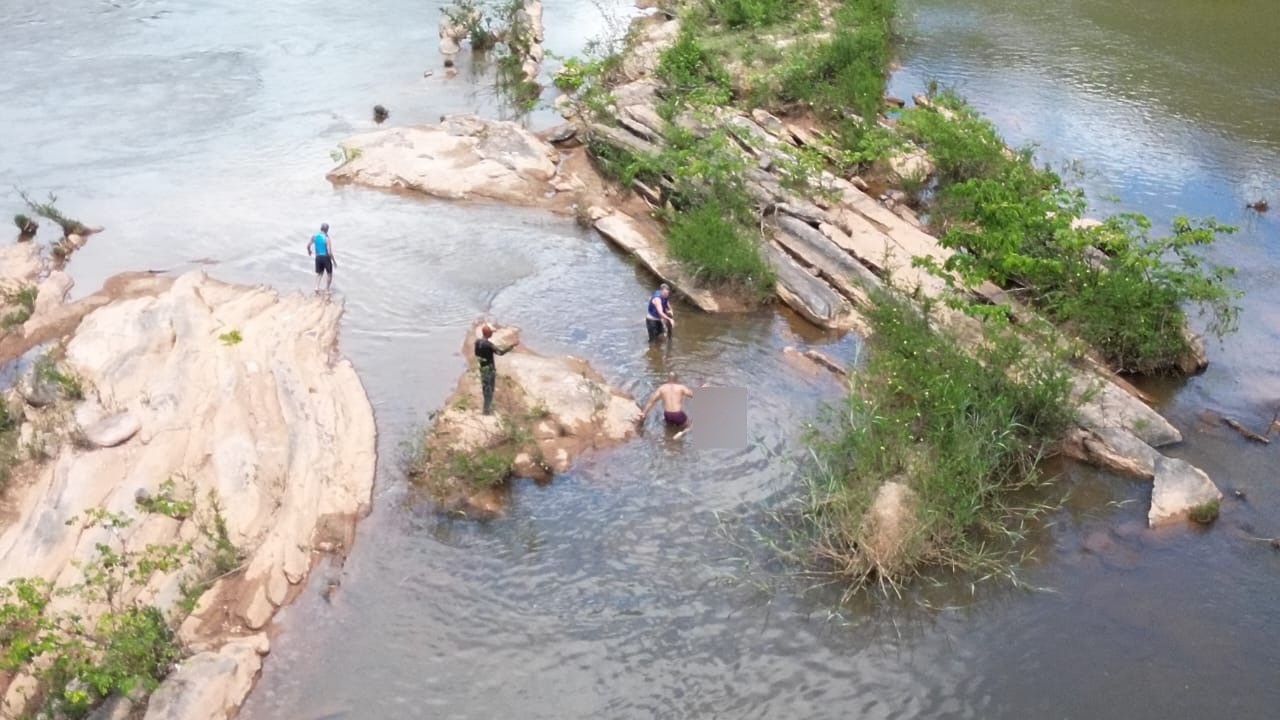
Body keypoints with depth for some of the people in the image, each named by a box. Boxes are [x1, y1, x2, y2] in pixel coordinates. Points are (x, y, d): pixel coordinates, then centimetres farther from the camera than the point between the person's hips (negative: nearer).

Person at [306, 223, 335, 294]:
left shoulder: (314, 236, -2)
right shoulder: (327, 238, -18)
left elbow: (308, 246, 7)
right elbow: (329, 252, -22)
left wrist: (309, 251, 30)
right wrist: (333, 260, -9)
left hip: (318, 257, 5)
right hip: (326, 257, -5)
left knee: (318, 273, 21)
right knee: (329, 274, 15)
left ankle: (317, 288, 3)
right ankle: (327, 290, 17)